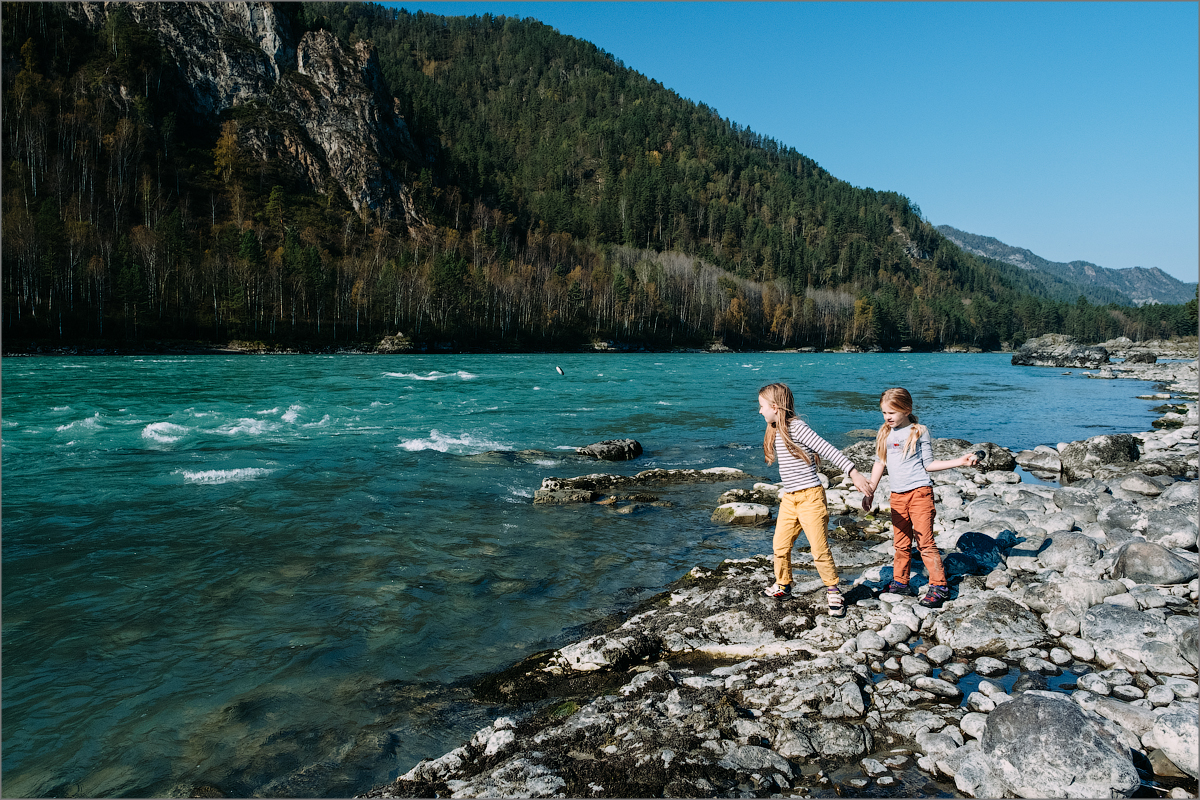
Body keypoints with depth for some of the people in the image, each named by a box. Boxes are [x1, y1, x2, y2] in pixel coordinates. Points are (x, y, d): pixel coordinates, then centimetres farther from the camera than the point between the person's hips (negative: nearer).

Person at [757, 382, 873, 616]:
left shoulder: (796, 427, -16)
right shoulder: (775, 432, 11)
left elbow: (828, 450, -20)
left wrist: (854, 472, -26)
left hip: (810, 497, -8)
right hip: (789, 498, 8)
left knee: (819, 548, -3)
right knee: (780, 545, 10)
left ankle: (833, 591, 13)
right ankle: (783, 586, 29)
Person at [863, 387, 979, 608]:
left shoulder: (919, 432, 0)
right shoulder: (884, 434, 11)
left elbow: (928, 464, 2)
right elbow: (879, 463, 17)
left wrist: (960, 461, -7)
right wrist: (870, 491, 15)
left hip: (920, 491, -4)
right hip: (897, 495, 4)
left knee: (925, 540, -7)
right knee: (901, 543, 9)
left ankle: (939, 586, 1)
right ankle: (900, 582, 21)